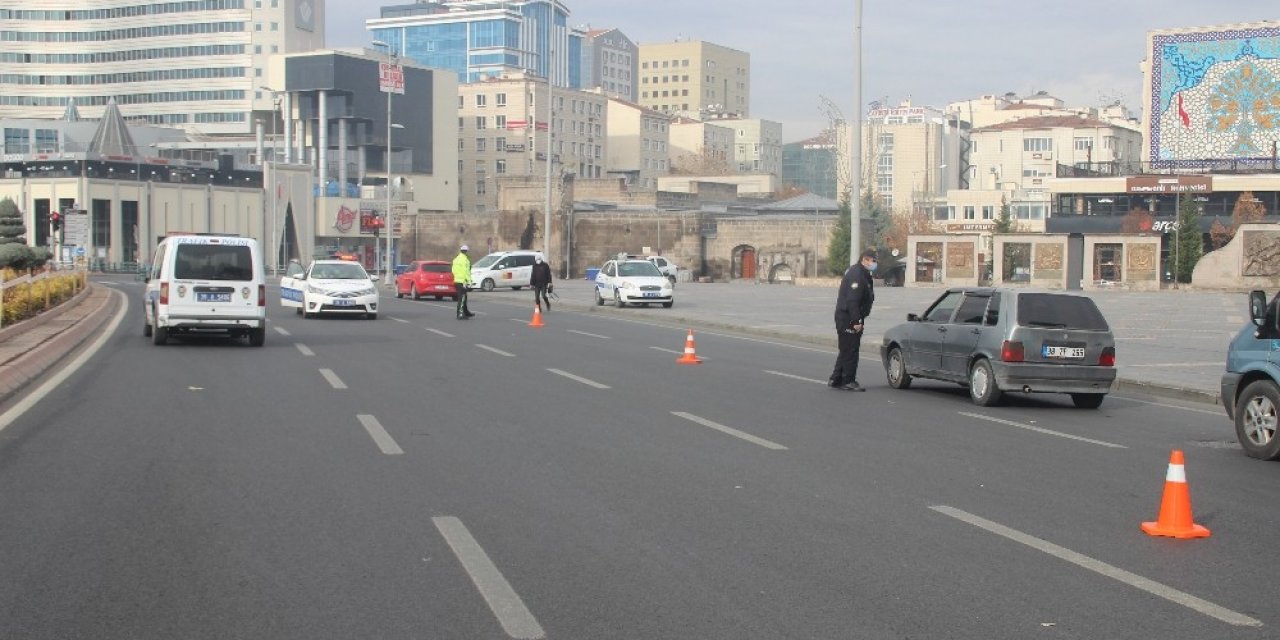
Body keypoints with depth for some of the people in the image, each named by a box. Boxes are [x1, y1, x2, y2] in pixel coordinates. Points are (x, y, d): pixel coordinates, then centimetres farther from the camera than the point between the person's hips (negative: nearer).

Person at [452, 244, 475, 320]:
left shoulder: (456, 259, 14)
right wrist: (469, 280, -15)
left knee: (463, 298, 19)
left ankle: (466, 312, 29)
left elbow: (454, 270, 16)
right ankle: (460, 315, -9)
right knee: (462, 299, -7)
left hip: (456, 280, 9)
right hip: (462, 281, -9)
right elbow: (466, 271, -19)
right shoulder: (465, 260, -15)